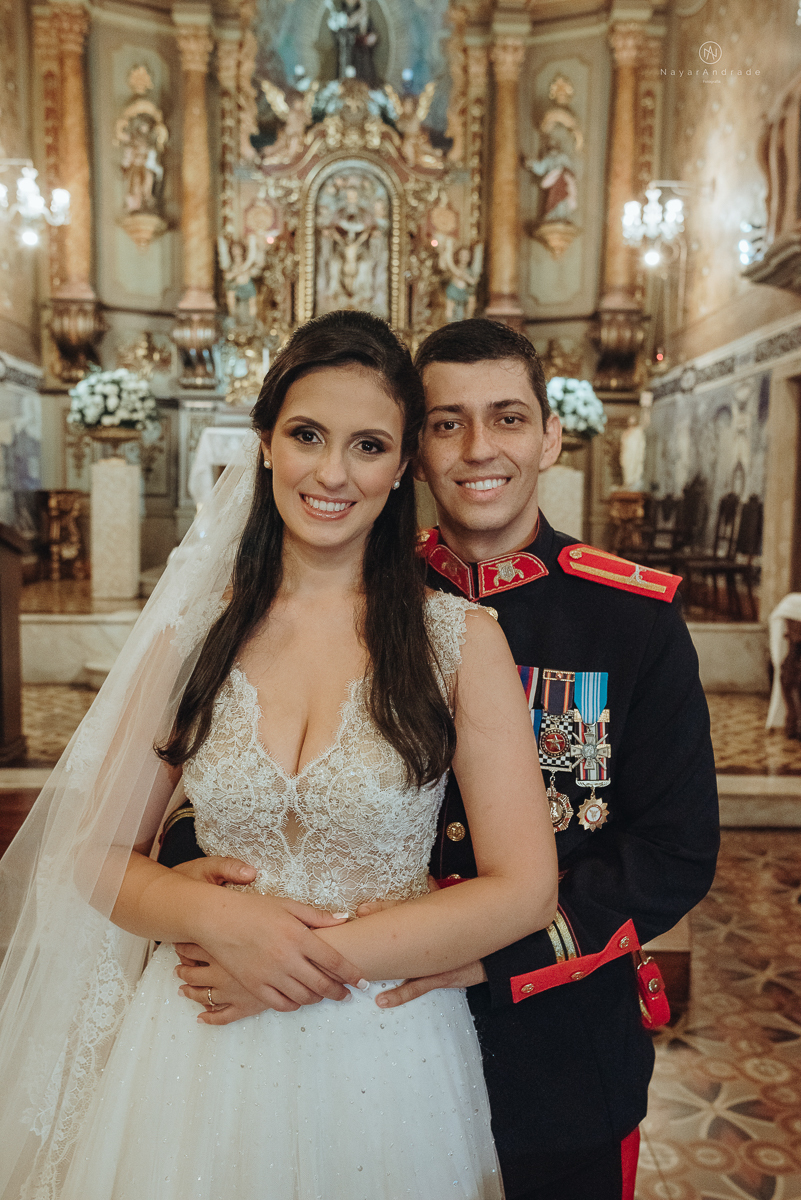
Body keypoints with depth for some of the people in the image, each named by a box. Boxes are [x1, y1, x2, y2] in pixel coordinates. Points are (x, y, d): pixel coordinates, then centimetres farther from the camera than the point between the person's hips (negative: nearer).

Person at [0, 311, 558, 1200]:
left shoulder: (461, 639, -10)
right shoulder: (191, 634, -4)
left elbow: (524, 889, -11)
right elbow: (97, 853, 1)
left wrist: (318, 956, -16)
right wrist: (217, 917, -17)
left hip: (385, 1059, -1)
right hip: (200, 1057, 2)